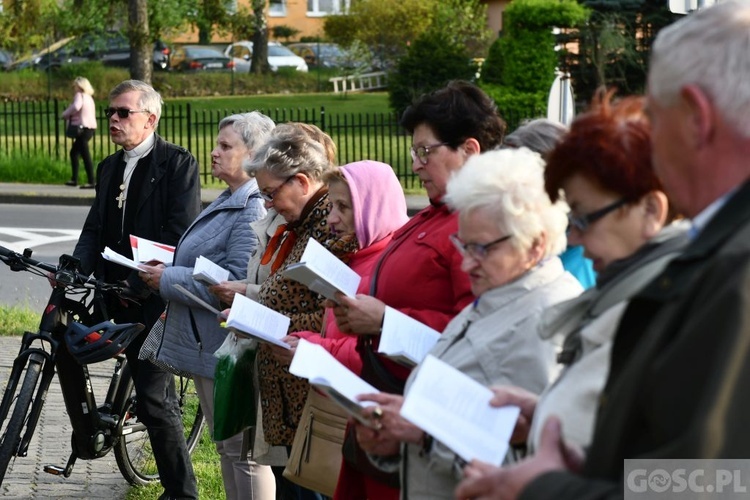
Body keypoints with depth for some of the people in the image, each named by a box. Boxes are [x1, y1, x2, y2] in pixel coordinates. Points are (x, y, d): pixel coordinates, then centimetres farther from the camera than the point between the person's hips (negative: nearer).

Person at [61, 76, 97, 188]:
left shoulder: (79, 95, -8)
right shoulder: (89, 97, 20)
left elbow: (76, 106, -28)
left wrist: (66, 114, -11)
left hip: (83, 128, -10)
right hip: (90, 127, 10)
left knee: (85, 155, -10)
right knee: (74, 152, 20)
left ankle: (91, 182, -13)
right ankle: (74, 179, 23)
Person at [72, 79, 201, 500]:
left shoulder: (178, 163, -7)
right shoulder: (109, 168, 16)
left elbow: (181, 233, -14)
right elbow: (95, 229, 12)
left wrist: (141, 284, -19)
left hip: (159, 296, -7)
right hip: (122, 296, 7)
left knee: (153, 398, -11)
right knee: (154, 390, 14)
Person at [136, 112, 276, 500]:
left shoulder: (253, 209, -18)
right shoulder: (228, 201, 14)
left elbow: (234, 282, -25)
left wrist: (167, 279, -17)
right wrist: (169, 267, 6)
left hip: (228, 347, -11)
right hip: (206, 345, 11)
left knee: (244, 452, -1)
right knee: (226, 446, 18)